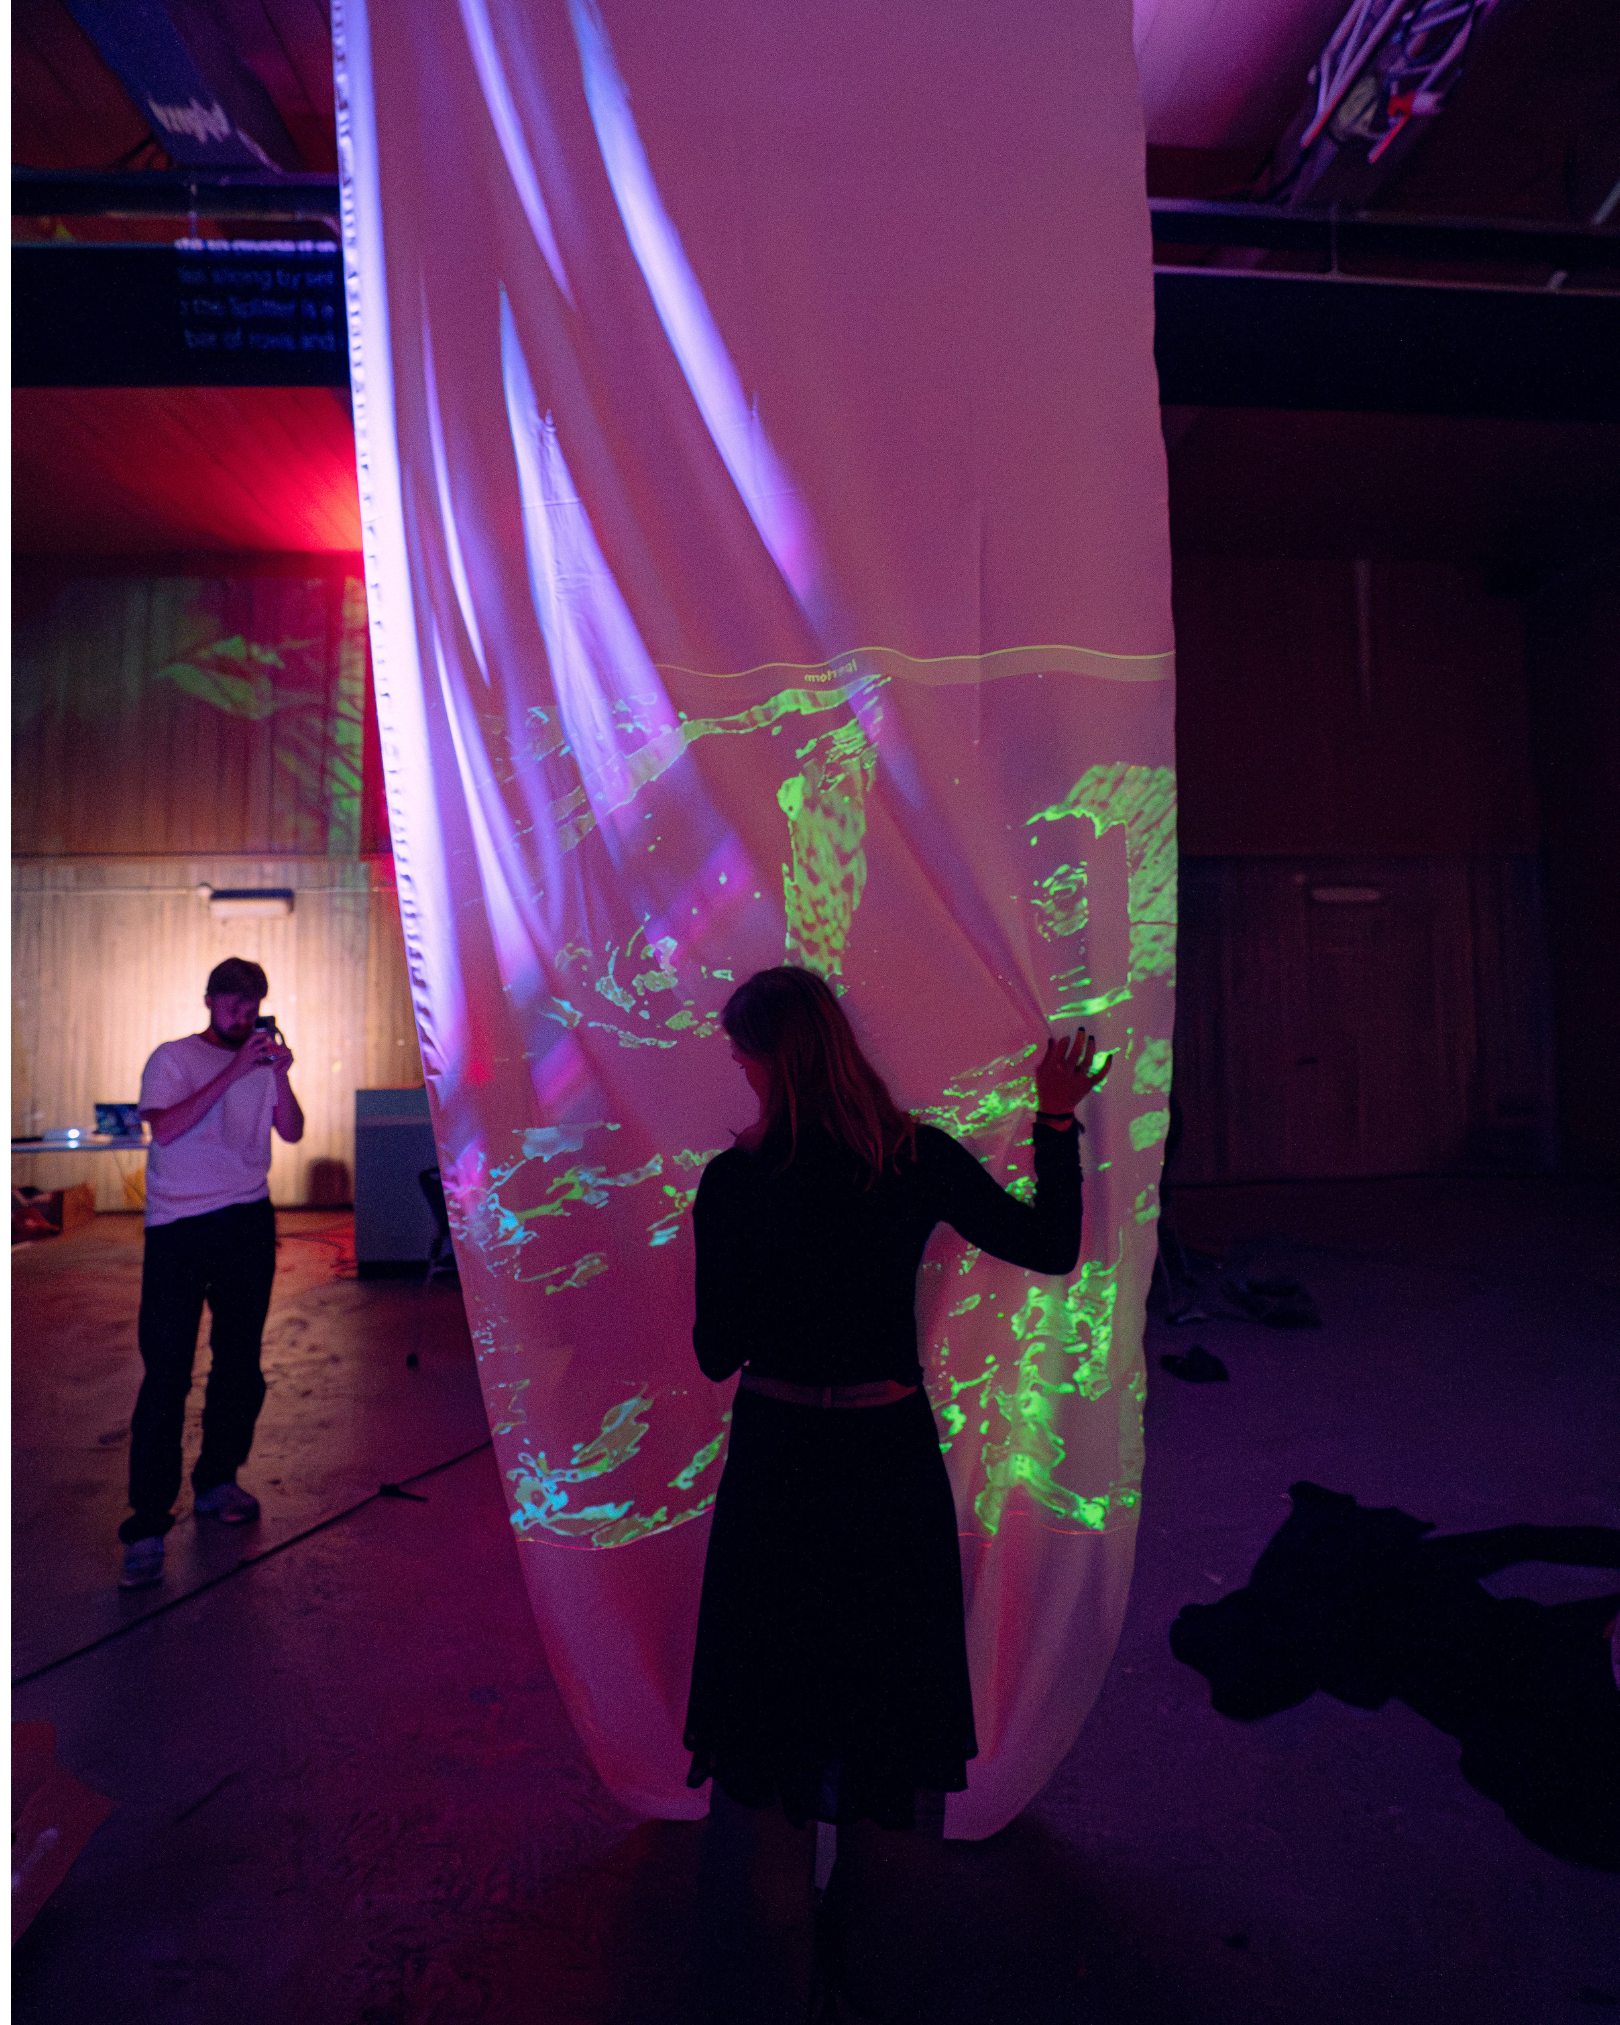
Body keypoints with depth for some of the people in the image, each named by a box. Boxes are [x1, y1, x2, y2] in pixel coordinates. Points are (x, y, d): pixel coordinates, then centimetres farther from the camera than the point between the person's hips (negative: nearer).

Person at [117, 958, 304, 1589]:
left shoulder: (261, 1060, 11)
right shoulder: (173, 1058, -1)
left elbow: (292, 1130, 2)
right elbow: (166, 1128, -17)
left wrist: (280, 1076, -14)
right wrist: (234, 1071, -22)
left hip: (248, 1222, 4)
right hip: (178, 1228, -4)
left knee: (240, 1362, 11)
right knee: (165, 1373, -5)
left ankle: (216, 1482, 28)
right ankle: (147, 1524, 1)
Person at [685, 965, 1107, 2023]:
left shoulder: (732, 1182, -16)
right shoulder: (922, 1159, -11)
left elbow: (718, 1354, -8)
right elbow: (1053, 1248, -1)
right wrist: (1057, 1122, 6)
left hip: (777, 1462, -2)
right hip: (894, 1455, 2)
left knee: (768, 1709, 18)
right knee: (892, 1702, 24)